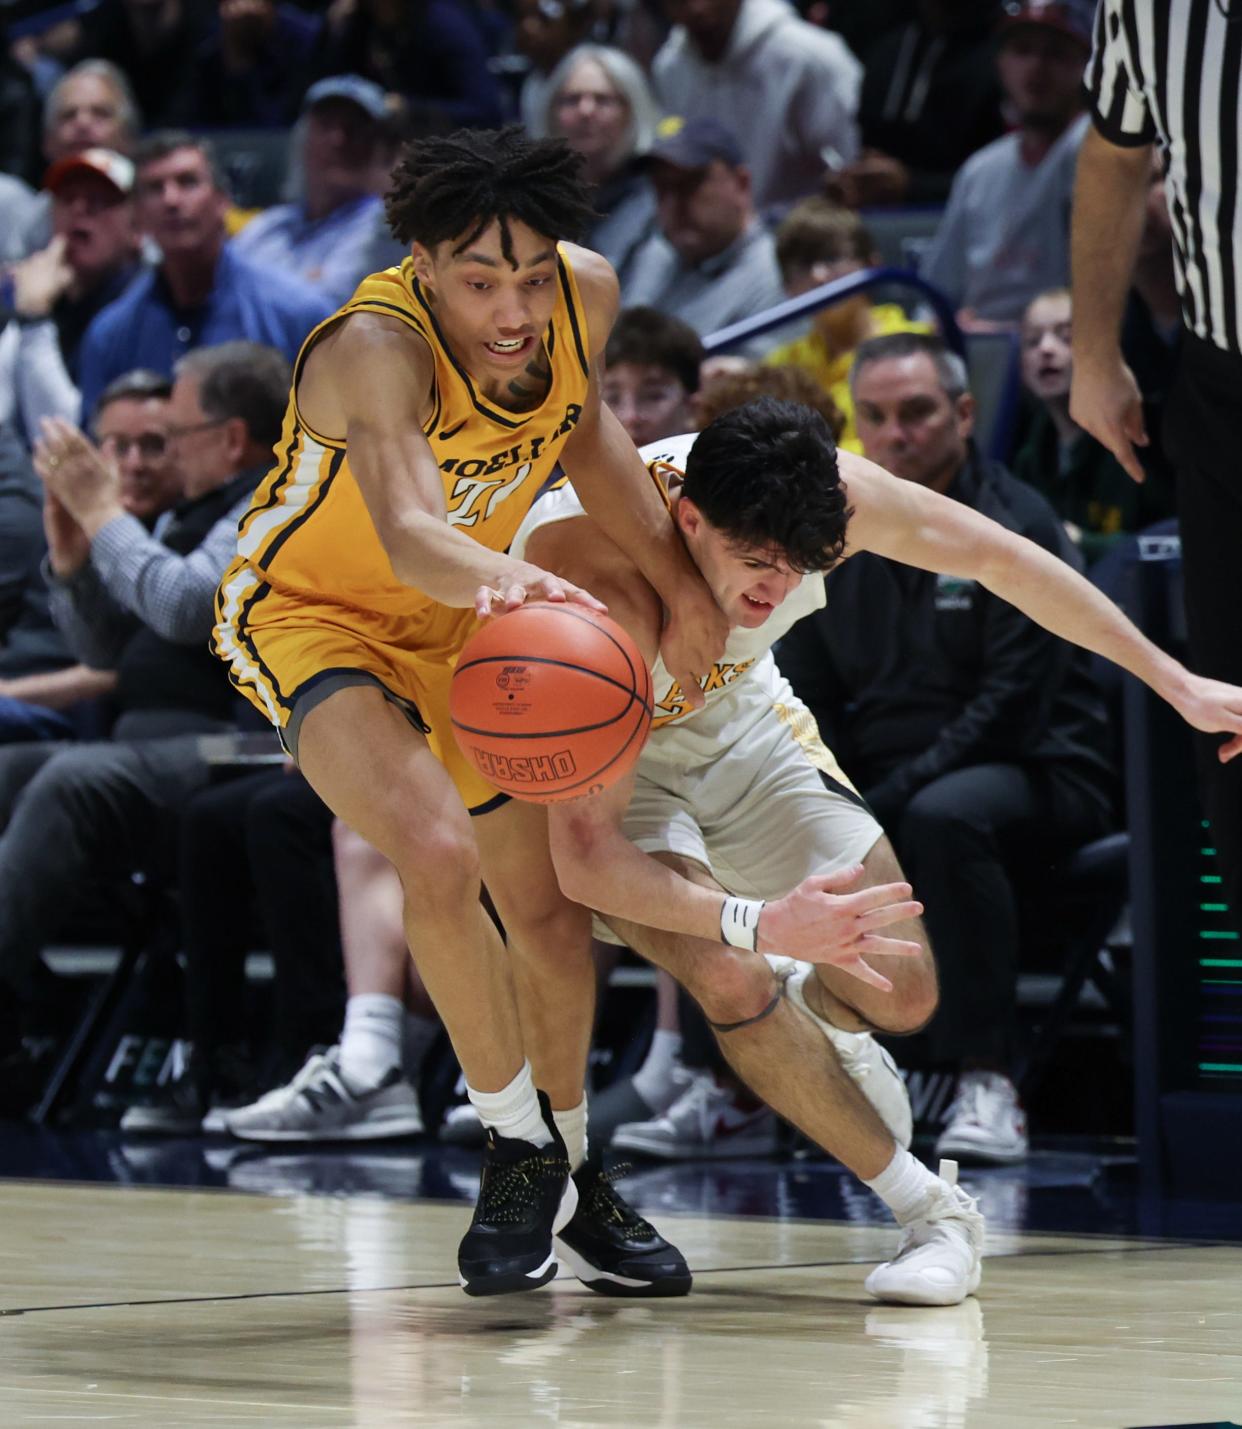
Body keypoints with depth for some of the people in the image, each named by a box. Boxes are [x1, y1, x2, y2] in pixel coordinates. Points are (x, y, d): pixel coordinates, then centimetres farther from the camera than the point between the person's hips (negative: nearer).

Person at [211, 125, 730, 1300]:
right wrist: (501, 577, -75)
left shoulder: (588, 294, -18)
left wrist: (677, 580, 3)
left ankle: (569, 1166, 38)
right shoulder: (376, 347, -37)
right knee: (439, 853, -30)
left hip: (456, 625, 6)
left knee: (546, 906, 13)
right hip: (309, 615, -6)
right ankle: (517, 1147, -10)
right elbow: (410, 535, -54)